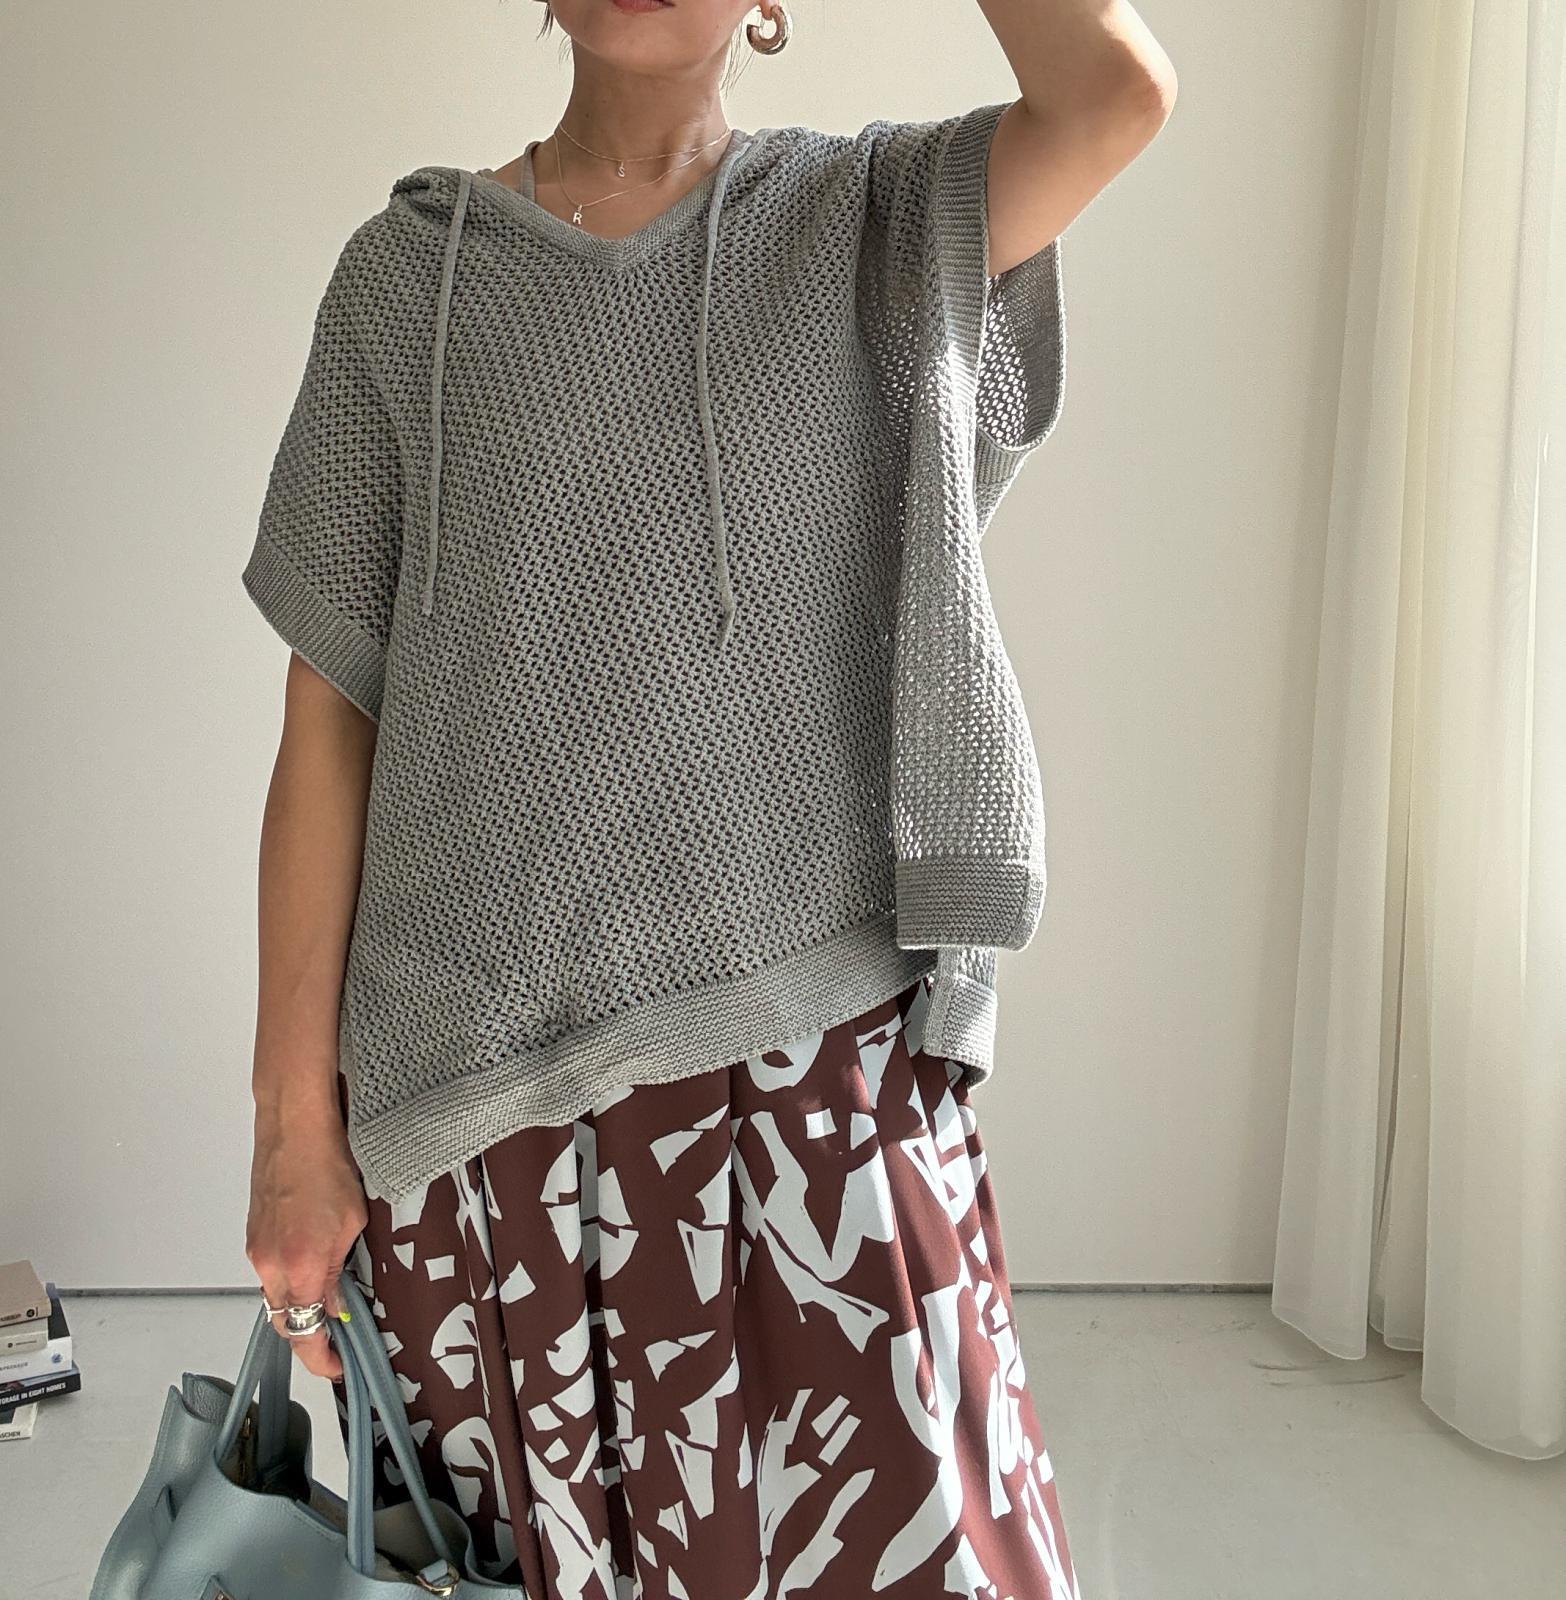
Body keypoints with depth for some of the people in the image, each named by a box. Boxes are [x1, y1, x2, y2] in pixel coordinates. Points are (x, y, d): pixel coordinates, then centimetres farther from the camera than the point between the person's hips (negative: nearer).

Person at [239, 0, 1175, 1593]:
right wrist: (294, 1124, 0)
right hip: (480, 1093, 1)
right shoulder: (410, 272, 6)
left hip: (813, 1060, 0)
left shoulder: (874, 224, 7)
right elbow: (328, 718, 2)